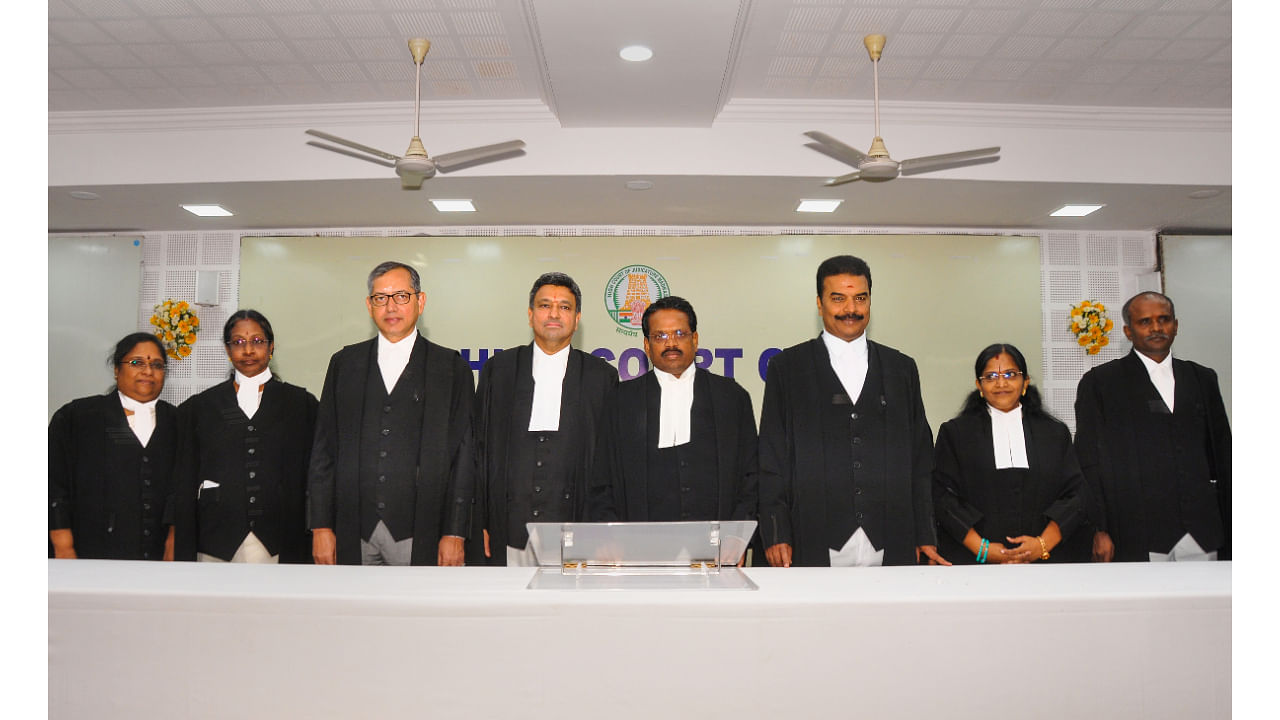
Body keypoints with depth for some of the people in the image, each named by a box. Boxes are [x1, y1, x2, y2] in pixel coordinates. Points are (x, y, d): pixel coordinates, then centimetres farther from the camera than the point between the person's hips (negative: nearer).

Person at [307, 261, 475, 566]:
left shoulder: (451, 367, 3)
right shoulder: (344, 363, 10)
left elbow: (463, 456, 0)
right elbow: (324, 449, 9)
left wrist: (455, 533, -5)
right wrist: (321, 526, 4)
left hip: (419, 535, -2)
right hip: (354, 533, 2)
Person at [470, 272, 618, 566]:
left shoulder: (602, 375, 6)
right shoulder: (498, 368, 9)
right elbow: (479, 448, 9)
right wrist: (478, 522, 4)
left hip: (574, 533, -1)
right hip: (509, 531, 1)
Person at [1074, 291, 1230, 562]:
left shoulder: (1203, 379, 14)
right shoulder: (1099, 383, 0)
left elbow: (1222, 456, 15)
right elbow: (1089, 462, -4)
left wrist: (1228, 528, 10)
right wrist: (1099, 530, -9)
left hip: (1202, 534, 4)